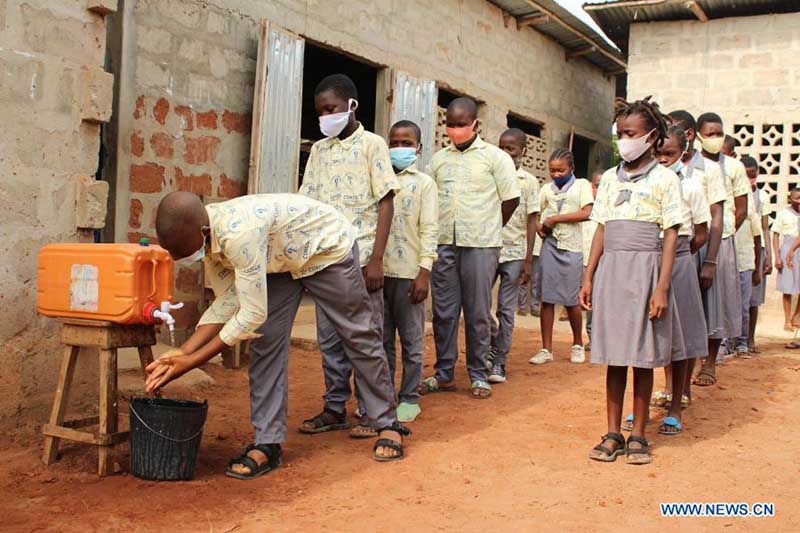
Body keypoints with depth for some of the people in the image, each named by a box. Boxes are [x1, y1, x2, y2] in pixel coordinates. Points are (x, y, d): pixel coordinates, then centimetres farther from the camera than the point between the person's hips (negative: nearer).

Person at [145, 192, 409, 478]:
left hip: (329, 247, -7)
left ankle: (387, 424, 21)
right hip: (280, 260, 7)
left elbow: (253, 313, -37)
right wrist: (183, 352, -20)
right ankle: (267, 443, 1)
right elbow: (227, 301, -10)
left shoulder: (238, 233, -42)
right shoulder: (206, 236, -16)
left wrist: (192, 361, -32)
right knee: (266, 341, -5)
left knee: (359, 337, 4)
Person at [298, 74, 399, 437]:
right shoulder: (319, 150, 14)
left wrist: (376, 260, -13)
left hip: (360, 257, -5)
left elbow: (386, 203, -5)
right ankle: (335, 408, 19)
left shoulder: (371, 144, 0)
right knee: (329, 338, 9)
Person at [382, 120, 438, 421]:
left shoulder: (423, 183, 2)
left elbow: (429, 230, -3)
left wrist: (424, 273, -11)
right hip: (379, 271, 4)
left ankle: (409, 398, 12)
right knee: (381, 338, 10)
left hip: (408, 272, -3)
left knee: (411, 340, 4)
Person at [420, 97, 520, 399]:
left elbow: (511, 199, 2)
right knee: (443, 311, 6)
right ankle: (444, 374, 17)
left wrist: (489, 229, 6)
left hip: (480, 244, -3)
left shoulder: (495, 157, 1)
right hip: (443, 243, 4)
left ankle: (478, 376, 13)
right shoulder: (439, 159, 12)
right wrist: (442, 230, 8)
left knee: (478, 312, 2)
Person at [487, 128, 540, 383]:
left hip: (513, 253, -1)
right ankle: (494, 344, 23)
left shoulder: (529, 181, 2)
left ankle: (499, 362, 11)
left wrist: (528, 260, -4)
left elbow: (532, 221, 2)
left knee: (506, 310, 3)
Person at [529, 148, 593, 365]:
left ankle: (577, 345, 23)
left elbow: (586, 213, -9)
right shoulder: (546, 189, 13)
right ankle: (546, 349, 5)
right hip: (549, 245, 3)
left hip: (571, 247, -3)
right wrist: (539, 226, -6)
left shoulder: (581, 185, 4)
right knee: (547, 298, 0)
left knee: (571, 300, 3)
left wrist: (554, 218, -9)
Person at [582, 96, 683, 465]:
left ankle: (638, 435, 13)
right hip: (610, 270, 4)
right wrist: (588, 278, 7)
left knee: (642, 356, 2)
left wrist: (662, 288, -12)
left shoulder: (664, 179, -1)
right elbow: (601, 231, 13)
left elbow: (670, 236, -4)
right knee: (614, 355, 6)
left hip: (645, 270, -3)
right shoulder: (609, 179, 12)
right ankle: (613, 434, 13)